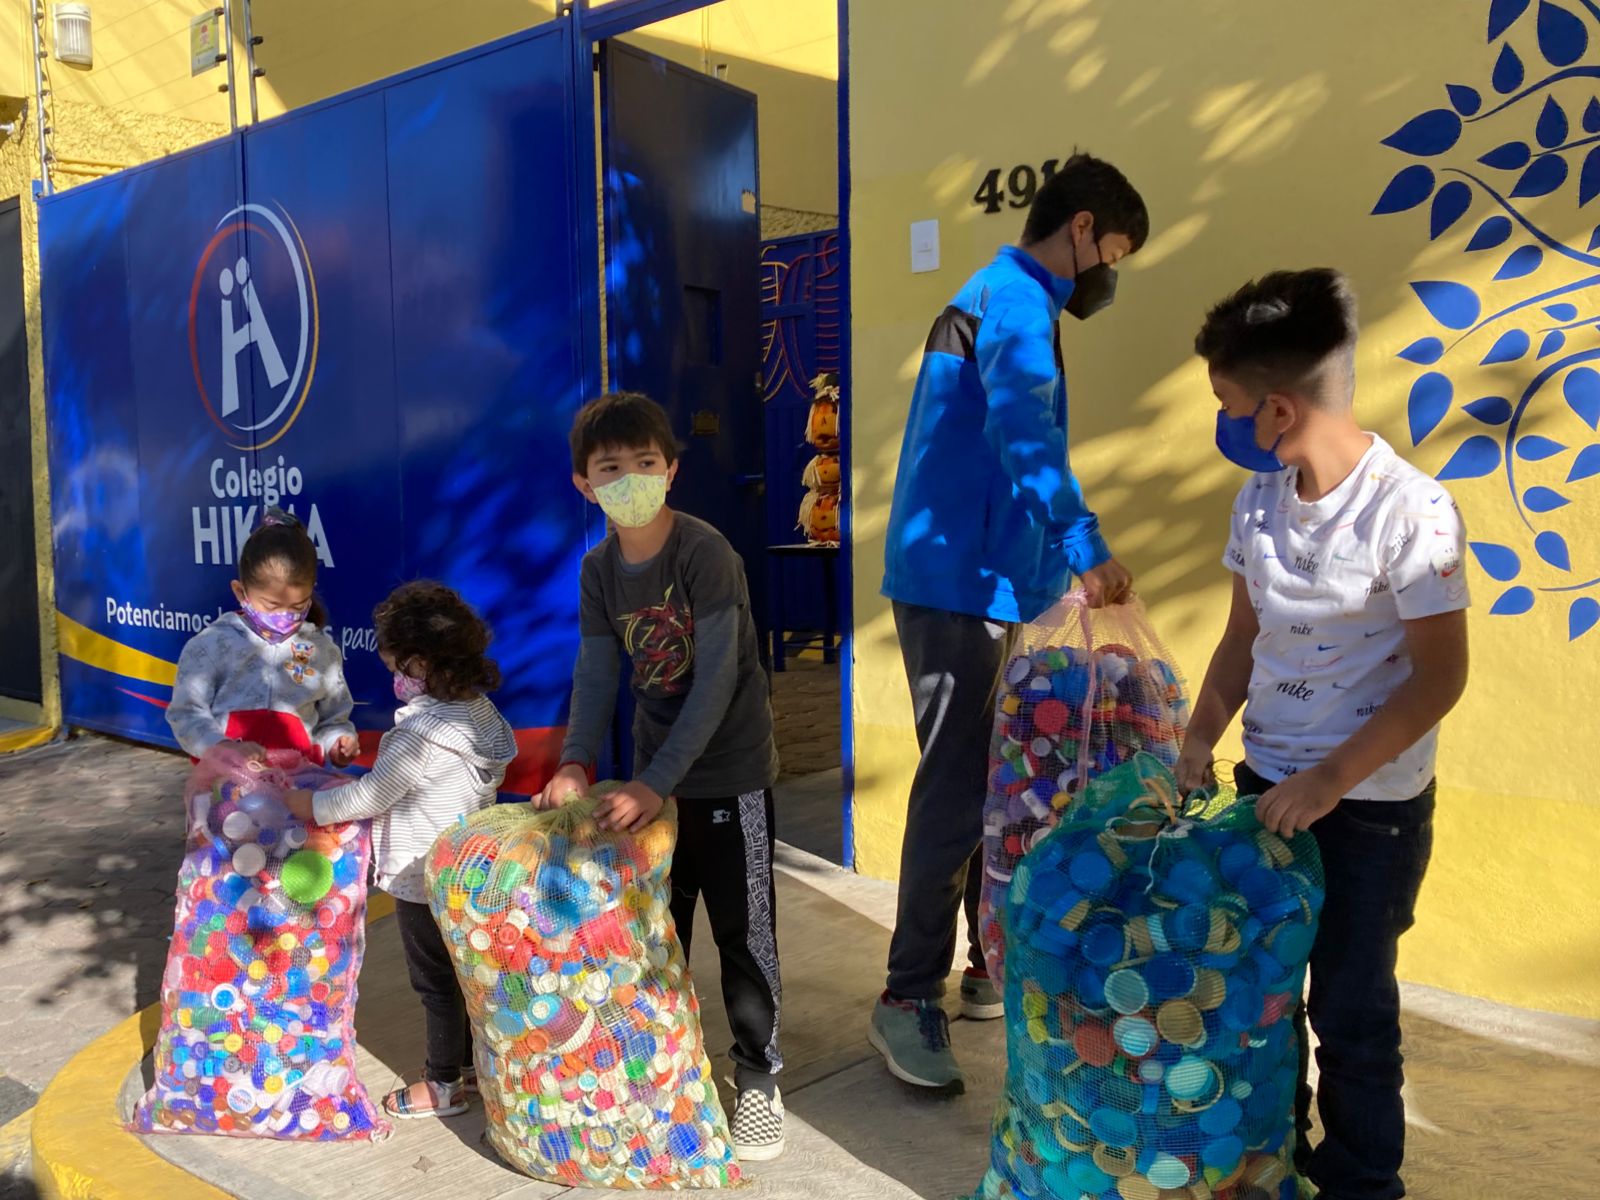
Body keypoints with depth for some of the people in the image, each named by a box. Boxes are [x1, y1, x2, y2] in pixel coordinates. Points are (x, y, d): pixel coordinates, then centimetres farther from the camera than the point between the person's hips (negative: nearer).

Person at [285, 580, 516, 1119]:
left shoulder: (423, 730, -27)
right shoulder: (479, 712, -1)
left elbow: (372, 795, -20)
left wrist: (310, 804, -5)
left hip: (423, 877, -8)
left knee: (434, 980, 7)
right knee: (463, 969, 21)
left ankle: (443, 1085, 22)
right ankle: (470, 1062, 36)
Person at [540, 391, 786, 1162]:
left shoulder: (705, 553, -20)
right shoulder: (599, 569, -1)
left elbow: (716, 680, -24)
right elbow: (596, 673, -2)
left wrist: (659, 781, -28)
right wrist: (577, 761, -19)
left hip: (731, 771, -5)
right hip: (656, 775, 5)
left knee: (742, 929, 4)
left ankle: (758, 1076, 20)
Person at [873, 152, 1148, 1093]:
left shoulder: (1010, 299, 21)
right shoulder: (1014, 298, -11)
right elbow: (1023, 434, -29)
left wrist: (1064, 565, 25)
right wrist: (1087, 547, -34)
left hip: (989, 584, 10)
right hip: (958, 584, -10)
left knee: (1002, 785, 14)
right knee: (956, 792, -6)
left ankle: (993, 969, 25)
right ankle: (909, 1000, 4)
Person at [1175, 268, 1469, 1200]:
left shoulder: (1409, 509, -20)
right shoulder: (1260, 497, -1)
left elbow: (1440, 677, -16)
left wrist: (1329, 781, -19)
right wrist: (1201, 738, -2)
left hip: (1369, 804, -5)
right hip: (1268, 782, 6)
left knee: (1350, 1009, 7)